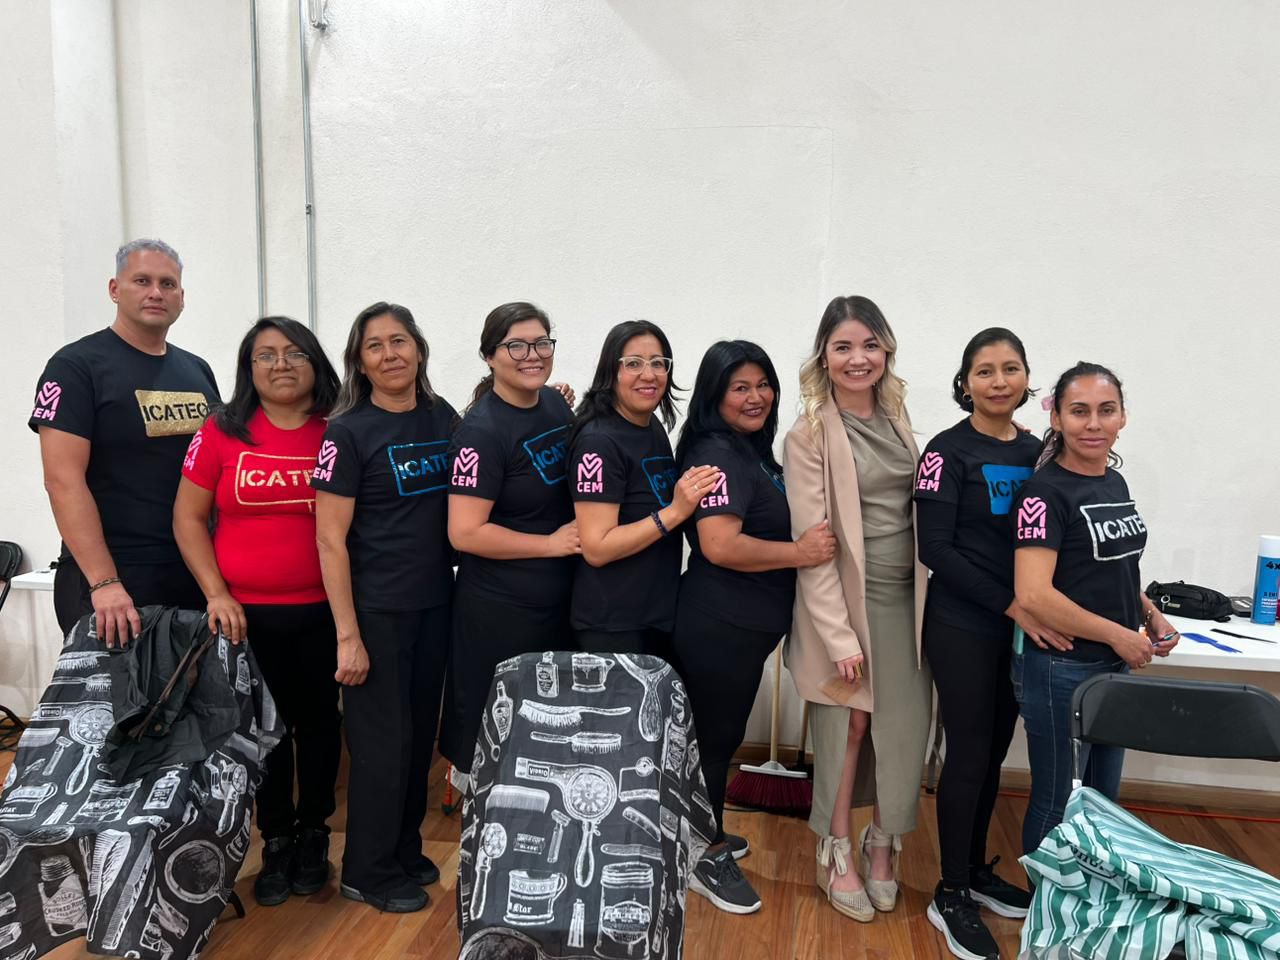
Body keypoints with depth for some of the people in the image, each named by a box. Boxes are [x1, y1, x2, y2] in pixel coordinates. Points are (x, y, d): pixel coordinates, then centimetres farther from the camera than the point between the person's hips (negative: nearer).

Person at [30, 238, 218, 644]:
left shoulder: (198, 371, 12)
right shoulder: (76, 366, -5)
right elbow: (63, 480, -13)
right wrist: (104, 582, -21)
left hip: (198, 575, 5)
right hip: (113, 580, -5)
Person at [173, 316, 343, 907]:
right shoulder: (222, 432, -1)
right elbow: (188, 518, 3)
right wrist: (216, 593, -5)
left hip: (323, 610, 0)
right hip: (244, 613, 0)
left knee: (318, 720, 11)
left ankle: (313, 834, 31)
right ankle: (275, 840, 30)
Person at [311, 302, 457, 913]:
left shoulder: (444, 418, 4)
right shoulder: (348, 431, -11)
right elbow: (330, 539, -13)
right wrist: (348, 635, -16)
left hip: (435, 604, 5)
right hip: (375, 609, -5)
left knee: (420, 733, 15)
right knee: (382, 740, 6)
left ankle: (405, 852, 34)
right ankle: (368, 872, 25)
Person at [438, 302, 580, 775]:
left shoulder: (557, 403, 4)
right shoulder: (481, 431, -18)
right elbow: (465, 533, -22)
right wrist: (553, 543, -17)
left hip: (560, 599, 7)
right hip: (499, 609, -7)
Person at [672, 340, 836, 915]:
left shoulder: (752, 449, 12)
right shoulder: (716, 454, -19)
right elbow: (720, 545, -29)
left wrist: (803, 542, 10)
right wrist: (800, 553, -21)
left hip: (744, 622, 10)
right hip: (718, 625, -10)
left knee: (723, 733, 21)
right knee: (716, 735, 5)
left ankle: (708, 836, 39)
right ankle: (706, 858, 23)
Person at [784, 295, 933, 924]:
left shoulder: (897, 420, 10)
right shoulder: (810, 436, -9)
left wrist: (928, 603, 9)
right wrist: (838, 636, -15)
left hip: (906, 599, 5)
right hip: (849, 600, -5)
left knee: (906, 726, 8)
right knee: (849, 728, 4)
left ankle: (882, 846, 30)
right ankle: (836, 856, 24)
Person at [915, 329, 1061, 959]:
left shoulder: (1036, 451, 7)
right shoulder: (949, 451, -10)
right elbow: (935, 548, -15)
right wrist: (1011, 605, -18)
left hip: (1020, 627, 6)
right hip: (962, 628, -5)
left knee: (994, 752, 15)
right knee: (969, 754, 1)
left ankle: (976, 872, 33)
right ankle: (950, 896, 17)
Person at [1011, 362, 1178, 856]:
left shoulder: (1116, 482, 7)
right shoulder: (1046, 491, -17)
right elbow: (1033, 594, -25)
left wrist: (1150, 612, 4)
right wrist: (1118, 635, -17)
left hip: (1116, 666, 8)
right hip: (1060, 669, -8)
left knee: (1103, 799, 20)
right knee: (1058, 804, 8)